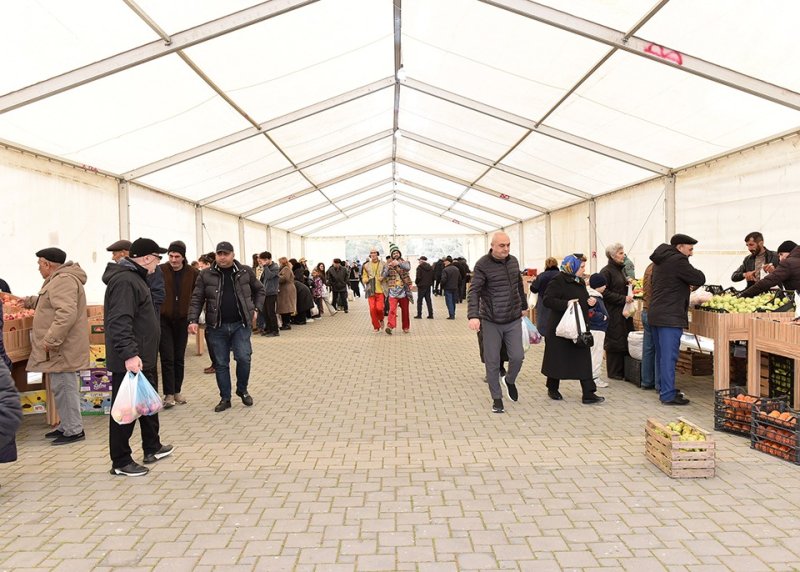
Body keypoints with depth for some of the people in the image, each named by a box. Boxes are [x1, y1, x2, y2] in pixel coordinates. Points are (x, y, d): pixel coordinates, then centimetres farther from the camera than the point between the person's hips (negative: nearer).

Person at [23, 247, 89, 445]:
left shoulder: (63, 280, -19)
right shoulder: (60, 279, 18)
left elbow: (67, 313, -29)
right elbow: (48, 303, 38)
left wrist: (50, 340, -27)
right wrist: (26, 301, 42)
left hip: (62, 348, -11)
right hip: (60, 347, 11)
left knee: (64, 386, -5)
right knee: (62, 386, 16)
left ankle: (74, 430, 3)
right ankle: (67, 426, 27)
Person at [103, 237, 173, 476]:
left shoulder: (135, 277, 15)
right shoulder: (124, 281, -19)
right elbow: (119, 322, -28)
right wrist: (129, 354, -33)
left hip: (142, 358, 11)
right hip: (129, 361, -11)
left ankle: (152, 448, 34)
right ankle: (121, 462, 11)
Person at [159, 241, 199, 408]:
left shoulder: (193, 274, -3)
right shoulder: (160, 271, -8)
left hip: (182, 320, 2)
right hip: (163, 320, -2)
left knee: (179, 358, 11)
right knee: (167, 358, -4)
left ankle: (177, 391, 23)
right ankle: (169, 394, 3)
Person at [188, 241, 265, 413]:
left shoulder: (246, 272, 1)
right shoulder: (206, 275, -1)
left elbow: (259, 290, 15)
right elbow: (197, 299, -1)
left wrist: (256, 309, 6)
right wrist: (193, 320, -11)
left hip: (241, 324, 0)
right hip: (217, 326, 1)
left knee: (243, 358, -6)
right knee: (221, 363, 6)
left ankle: (242, 390, 20)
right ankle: (225, 398, 19)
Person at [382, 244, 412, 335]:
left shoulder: (405, 262, 8)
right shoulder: (388, 264, 10)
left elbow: (408, 268, -16)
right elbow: (384, 275, -2)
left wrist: (398, 263, -34)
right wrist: (389, 267, -20)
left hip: (404, 290, 1)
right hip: (393, 290, -1)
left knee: (405, 309, 8)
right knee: (392, 309, -16)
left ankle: (406, 327, 19)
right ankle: (390, 326, -25)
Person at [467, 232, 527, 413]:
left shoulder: (513, 261, 6)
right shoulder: (482, 265, -12)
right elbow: (474, 292, -19)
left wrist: (524, 306, 30)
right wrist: (473, 316, -32)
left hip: (513, 320, 4)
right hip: (491, 321, -4)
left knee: (517, 357, -1)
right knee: (492, 362, 2)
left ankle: (510, 381, 31)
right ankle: (497, 398, 19)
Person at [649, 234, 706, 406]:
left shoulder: (660, 261, 17)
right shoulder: (678, 261, -14)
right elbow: (700, 279, -10)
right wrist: (692, 272, 10)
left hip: (655, 314, 10)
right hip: (670, 317, -10)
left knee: (661, 354, 16)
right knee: (669, 356, -7)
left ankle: (664, 388, 26)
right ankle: (668, 395, -4)